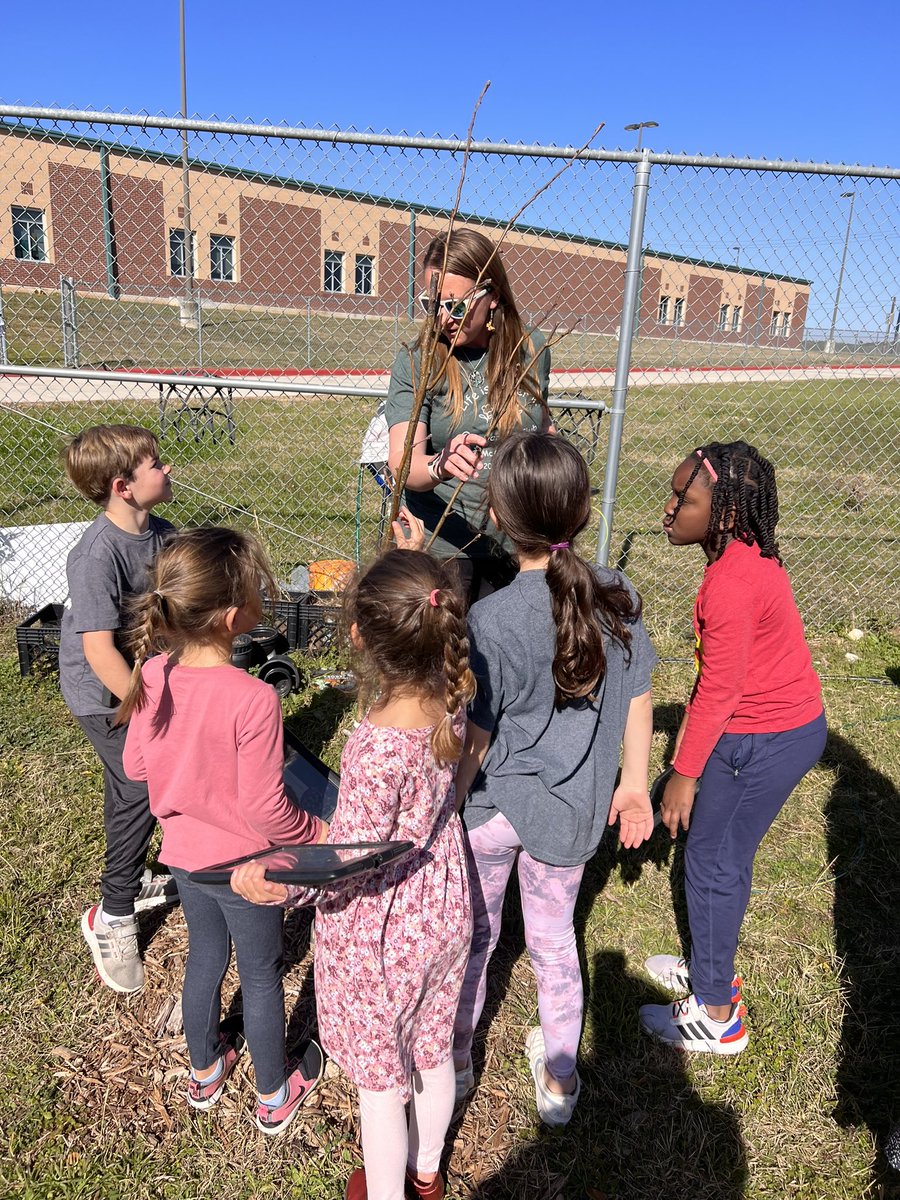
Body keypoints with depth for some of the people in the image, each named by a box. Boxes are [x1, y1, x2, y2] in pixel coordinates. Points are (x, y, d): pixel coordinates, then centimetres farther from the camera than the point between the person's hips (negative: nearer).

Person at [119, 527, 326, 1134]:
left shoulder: (152, 675, -16)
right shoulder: (253, 699, -34)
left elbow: (136, 765, -1)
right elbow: (266, 810, -26)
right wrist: (321, 832, -8)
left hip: (184, 851, 5)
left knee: (205, 955, 28)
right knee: (261, 975, 18)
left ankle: (205, 1071, 52)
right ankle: (275, 1096, 42)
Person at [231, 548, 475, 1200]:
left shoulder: (376, 748, -37)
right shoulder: (453, 700, -18)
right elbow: (432, 635, 5)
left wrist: (276, 880, -40)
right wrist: (419, 565, 5)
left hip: (378, 936, -6)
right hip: (445, 914, 7)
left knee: (382, 1080, 22)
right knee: (435, 1055, 30)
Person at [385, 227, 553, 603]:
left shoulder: (533, 350, 0)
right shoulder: (414, 364, -8)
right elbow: (401, 462, -21)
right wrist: (440, 466, -42)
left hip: (520, 550, 3)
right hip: (437, 548, -2)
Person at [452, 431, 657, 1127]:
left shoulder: (492, 619, -25)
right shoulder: (620, 599, -12)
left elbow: (475, 738, -18)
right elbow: (637, 701, -1)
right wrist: (633, 783, 14)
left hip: (493, 806, -3)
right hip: (571, 808, 3)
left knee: (472, 936, 22)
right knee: (555, 941, 24)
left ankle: (455, 1065, 46)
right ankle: (559, 1081, 44)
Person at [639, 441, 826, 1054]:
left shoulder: (731, 584, -27)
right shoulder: (750, 555, 3)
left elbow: (719, 690, -22)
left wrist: (685, 772, -13)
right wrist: (690, 725, 17)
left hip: (764, 740, -9)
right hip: (795, 723, 9)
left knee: (712, 864, 5)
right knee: (724, 855, 21)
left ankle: (716, 1015, 23)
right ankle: (712, 972, 40)